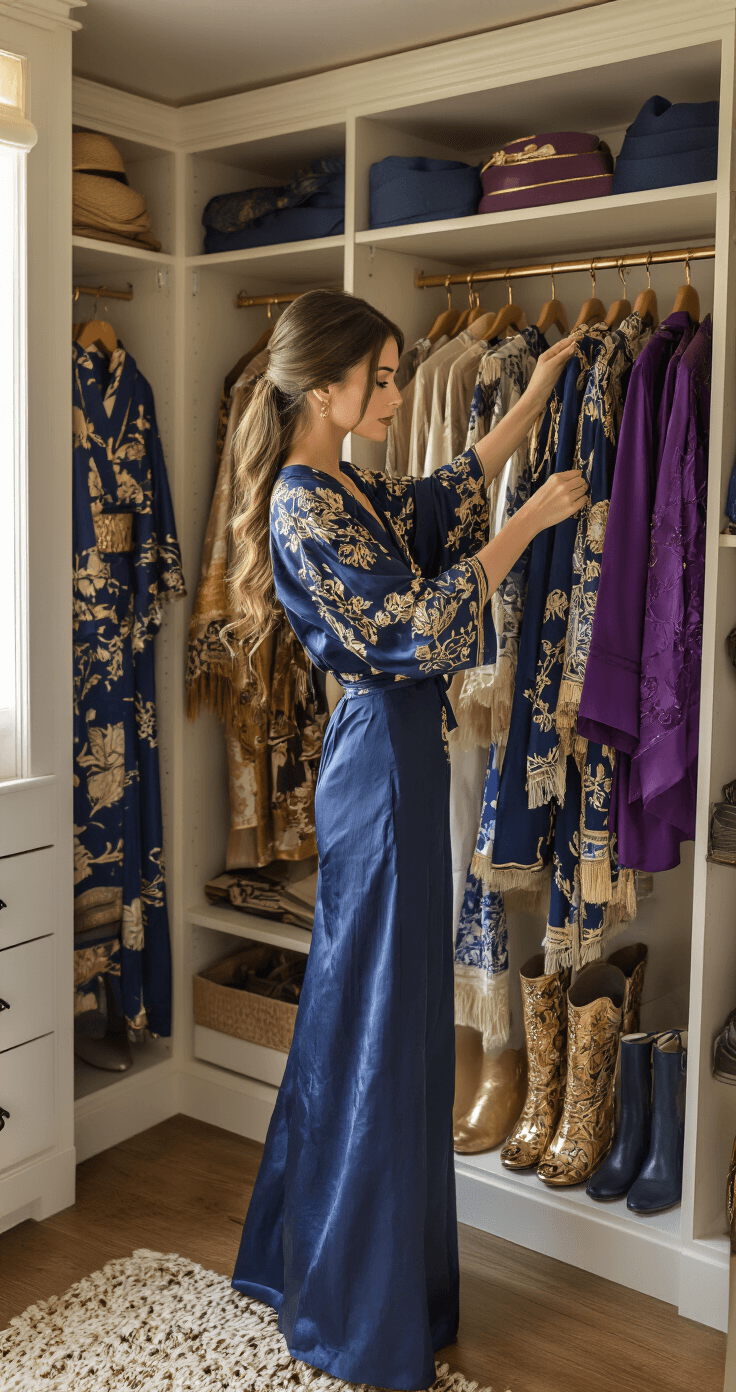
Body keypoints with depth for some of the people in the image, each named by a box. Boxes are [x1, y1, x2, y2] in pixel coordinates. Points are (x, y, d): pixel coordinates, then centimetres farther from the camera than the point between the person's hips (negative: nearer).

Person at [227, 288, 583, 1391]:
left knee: (356, 1015, 19)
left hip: (388, 760, 10)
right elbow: (418, 630, -22)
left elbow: (446, 495, 25)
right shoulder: (304, 504, -17)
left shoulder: (349, 492, 11)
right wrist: (530, 524, -16)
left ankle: (300, 1258, 37)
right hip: (385, 769, -10)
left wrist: (536, 394, 26)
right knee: (383, 1026, 0)